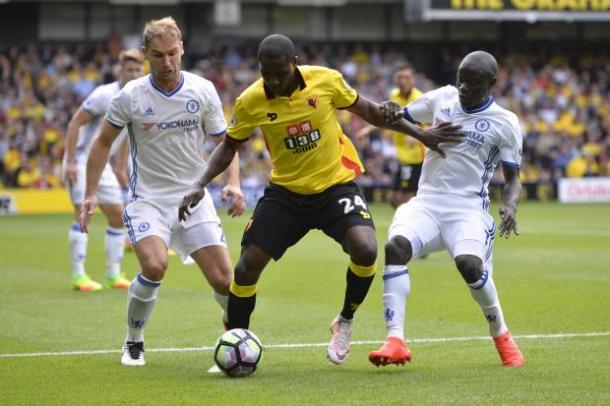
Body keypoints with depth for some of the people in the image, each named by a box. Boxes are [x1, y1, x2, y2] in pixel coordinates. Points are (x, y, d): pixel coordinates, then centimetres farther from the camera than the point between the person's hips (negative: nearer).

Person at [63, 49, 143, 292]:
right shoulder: (104, 95, -17)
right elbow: (74, 124, -17)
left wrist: (120, 167, 19)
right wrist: (71, 162, -21)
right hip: (81, 160, -8)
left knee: (118, 217, 4)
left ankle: (113, 275, 10)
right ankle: (78, 275, -9)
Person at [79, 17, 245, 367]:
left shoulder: (203, 91, -3)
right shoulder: (131, 96, -8)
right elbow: (103, 143, 6)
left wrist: (234, 183, -10)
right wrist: (90, 194, 0)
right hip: (148, 199, -2)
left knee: (223, 279, -7)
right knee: (155, 266, -27)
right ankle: (134, 343, -3)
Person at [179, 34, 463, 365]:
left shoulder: (326, 80, -14)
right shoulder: (250, 102, -12)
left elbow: (366, 110, 3)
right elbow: (230, 146, 6)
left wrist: (420, 134, 5)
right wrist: (201, 185, -8)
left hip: (335, 185, -1)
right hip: (285, 192, 1)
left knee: (365, 250, -25)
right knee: (247, 266, -8)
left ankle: (345, 322, 3)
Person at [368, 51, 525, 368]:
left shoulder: (505, 123, 0)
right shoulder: (443, 98, 9)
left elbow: (513, 178, 6)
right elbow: (401, 117, 21)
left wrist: (510, 206, -16)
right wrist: (386, 115, -4)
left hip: (467, 208, -3)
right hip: (426, 202, 3)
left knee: (470, 264, -30)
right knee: (395, 246, -27)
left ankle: (501, 337, -1)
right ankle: (395, 341, -30)